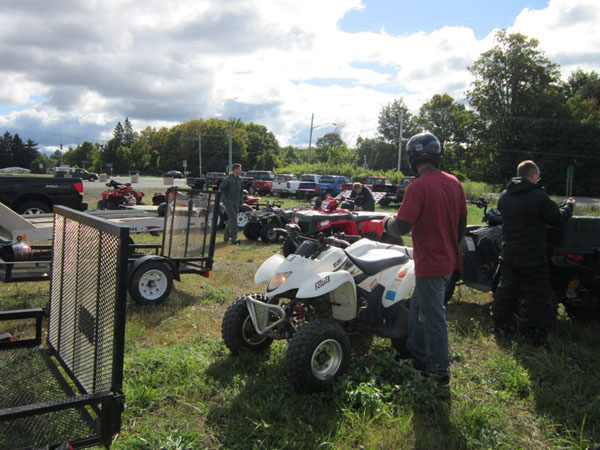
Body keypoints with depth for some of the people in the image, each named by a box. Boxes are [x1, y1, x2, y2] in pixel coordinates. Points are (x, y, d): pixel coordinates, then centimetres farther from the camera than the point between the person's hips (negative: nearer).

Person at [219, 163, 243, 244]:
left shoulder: (240, 179, 11)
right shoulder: (227, 179, -9)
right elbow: (221, 189, -6)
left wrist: (240, 201, 15)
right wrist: (224, 200, -13)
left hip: (236, 203, 7)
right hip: (229, 202, -7)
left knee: (231, 220, 11)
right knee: (233, 219, -16)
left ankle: (226, 237, 23)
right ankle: (233, 238, -17)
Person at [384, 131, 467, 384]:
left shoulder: (418, 187, -19)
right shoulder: (454, 183, 5)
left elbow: (402, 226, -22)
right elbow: (462, 222, 12)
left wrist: (387, 223, 0)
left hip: (430, 263, -8)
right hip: (449, 260, 8)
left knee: (432, 315, 5)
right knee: (418, 307, 22)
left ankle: (440, 370, 17)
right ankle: (416, 354, 35)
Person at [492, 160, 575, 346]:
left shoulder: (504, 196, 5)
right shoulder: (539, 196, -15)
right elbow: (558, 219, -9)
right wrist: (569, 206, 11)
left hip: (508, 253, 6)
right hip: (532, 256, -6)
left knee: (507, 288, 18)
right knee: (537, 295, 3)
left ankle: (501, 323, 29)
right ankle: (534, 334, 7)